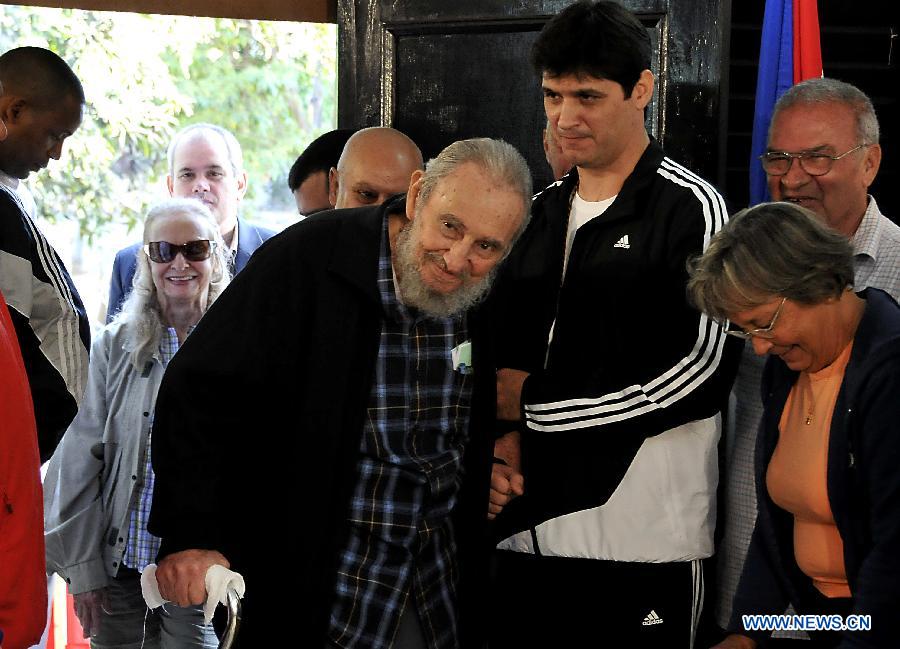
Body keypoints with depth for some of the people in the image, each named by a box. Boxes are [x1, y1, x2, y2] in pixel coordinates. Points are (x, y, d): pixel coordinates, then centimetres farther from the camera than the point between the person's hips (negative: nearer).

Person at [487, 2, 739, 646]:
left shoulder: (689, 208, -4)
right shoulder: (539, 214, 15)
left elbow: (702, 375, -13)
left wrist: (533, 403, -9)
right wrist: (503, 439, -2)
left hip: (645, 544, -5)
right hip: (531, 528, 6)